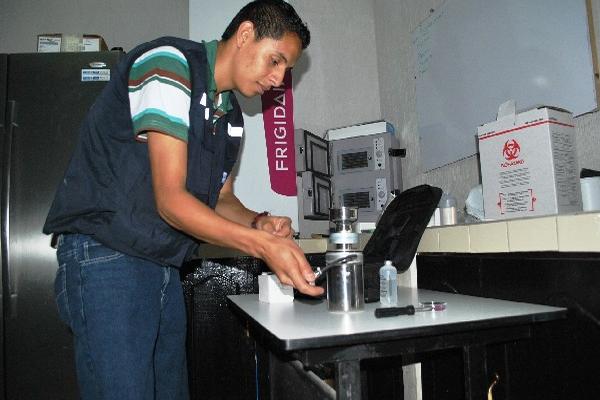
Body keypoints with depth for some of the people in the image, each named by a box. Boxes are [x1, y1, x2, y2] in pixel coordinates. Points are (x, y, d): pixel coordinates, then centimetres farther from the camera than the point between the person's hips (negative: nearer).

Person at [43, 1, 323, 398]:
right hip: (107, 256, -8)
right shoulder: (169, 65, -15)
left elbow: (220, 199, 16)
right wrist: (262, 244, -27)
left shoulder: (231, 116, 12)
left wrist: (259, 223, -5)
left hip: (164, 266, 9)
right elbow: (171, 201, -21)